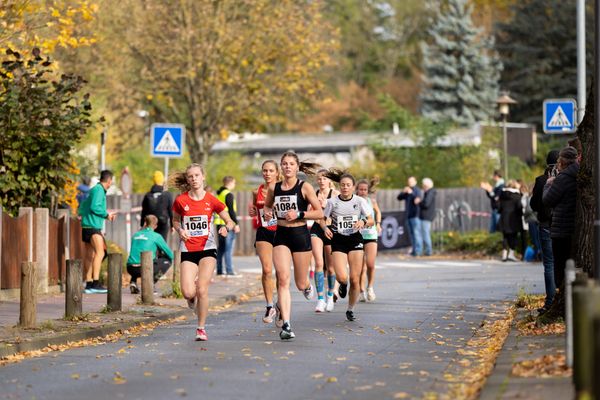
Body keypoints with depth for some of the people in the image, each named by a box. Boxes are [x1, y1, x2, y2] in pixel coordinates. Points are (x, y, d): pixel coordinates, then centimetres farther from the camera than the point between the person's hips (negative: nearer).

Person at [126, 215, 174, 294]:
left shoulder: (135, 235, 17)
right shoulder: (156, 236, 5)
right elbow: (170, 255, 11)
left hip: (131, 269, 5)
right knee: (167, 261, 17)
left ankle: (133, 282, 13)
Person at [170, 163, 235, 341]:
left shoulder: (212, 201, -2)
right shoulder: (180, 201, -1)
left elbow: (230, 222, 7)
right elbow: (175, 220, 16)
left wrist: (226, 228, -16)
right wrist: (180, 230, -5)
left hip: (207, 249, -1)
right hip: (188, 250, 1)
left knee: (202, 290, -11)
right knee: (188, 292, -13)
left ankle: (201, 328, 6)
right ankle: (192, 298, 27)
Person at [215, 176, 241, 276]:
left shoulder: (219, 194, 16)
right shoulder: (229, 194, -11)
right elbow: (231, 211, -17)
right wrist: (236, 224, -15)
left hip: (220, 224, 9)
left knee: (221, 247, 13)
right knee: (228, 248, -9)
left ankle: (219, 270, 14)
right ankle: (229, 271, -11)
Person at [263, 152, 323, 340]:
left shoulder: (304, 187, -6)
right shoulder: (274, 188, 4)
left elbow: (319, 213, -5)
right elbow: (267, 205, 23)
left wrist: (299, 214, -17)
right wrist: (267, 212, 0)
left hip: (300, 235, -2)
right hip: (281, 235, 2)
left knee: (300, 284, 7)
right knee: (283, 279, -14)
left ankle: (308, 286, 48)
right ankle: (286, 325, -15)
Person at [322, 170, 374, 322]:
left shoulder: (360, 201, 0)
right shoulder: (332, 202, -2)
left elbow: (371, 221, -1)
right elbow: (322, 219, 6)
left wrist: (363, 222, -23)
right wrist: (325, 228, -15)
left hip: (355, 240, 1)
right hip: (338, 241, -1)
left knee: (355, 279, -3)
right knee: (342, 277, -17)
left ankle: (350, 310, 16)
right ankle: (343, 285, 23)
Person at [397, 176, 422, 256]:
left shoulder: (417, 190, -6)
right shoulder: (407, 190, 16)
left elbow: (417, 200, -19)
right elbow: (399, 198, 10)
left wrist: (411, 193, -30)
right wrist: (403, 192, -8)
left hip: (415, 215, -8)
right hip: (409, 215, 8)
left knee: (416, 232, -13)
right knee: (411, 233, 10)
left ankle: (418, 250, -14)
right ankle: (414, 249, 15)